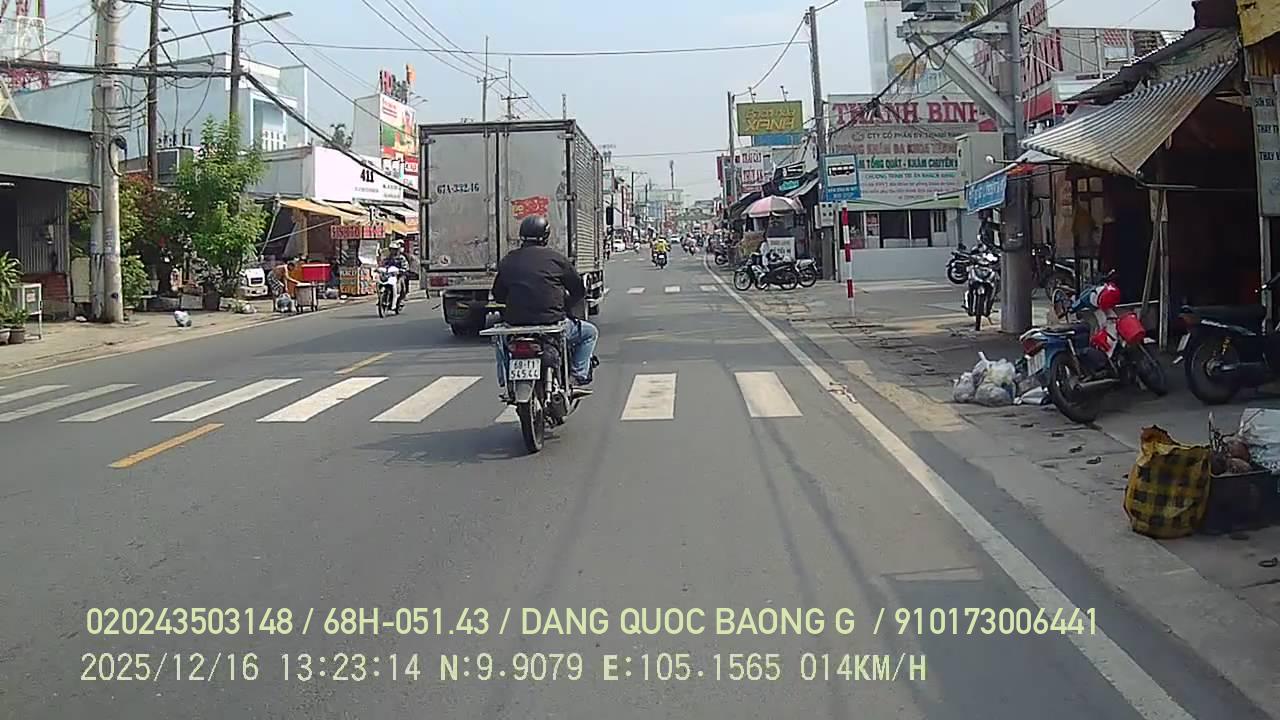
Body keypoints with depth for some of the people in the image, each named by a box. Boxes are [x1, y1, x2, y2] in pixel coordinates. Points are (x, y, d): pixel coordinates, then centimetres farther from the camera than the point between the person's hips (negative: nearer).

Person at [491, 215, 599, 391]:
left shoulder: (507, 261, 6)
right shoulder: (555, 257, -2)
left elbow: (497, 295, 14)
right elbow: (579, 290, 4)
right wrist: (564, 304, 24)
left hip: (515, 323, 3)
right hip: (552, 322, -3)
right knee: (589, 332, 22)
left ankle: (506, 381, 27)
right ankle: (576, 378, 10)